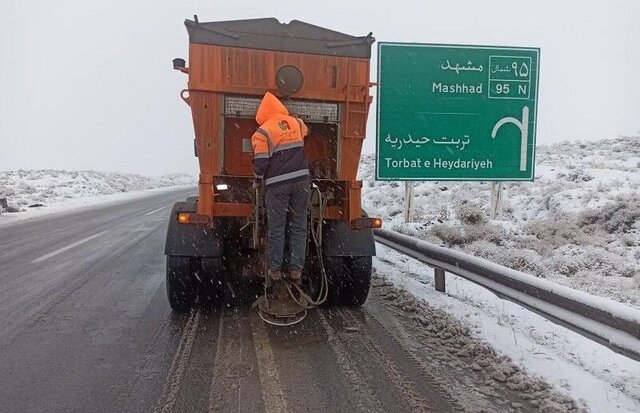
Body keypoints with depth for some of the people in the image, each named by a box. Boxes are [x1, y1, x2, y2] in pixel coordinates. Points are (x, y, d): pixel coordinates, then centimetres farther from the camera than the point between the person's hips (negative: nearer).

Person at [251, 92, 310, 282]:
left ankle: (275, 269, 11)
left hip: (277, 185, -3)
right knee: (298, 227, 8)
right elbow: (305, 130, 33)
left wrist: (258, 181, 9)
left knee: (276, 229, 6)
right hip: (301, 180, 4)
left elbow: (261, 163, -8)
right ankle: (296, 269, 10)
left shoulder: (262, 133, -5)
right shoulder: (296, 123, 9)